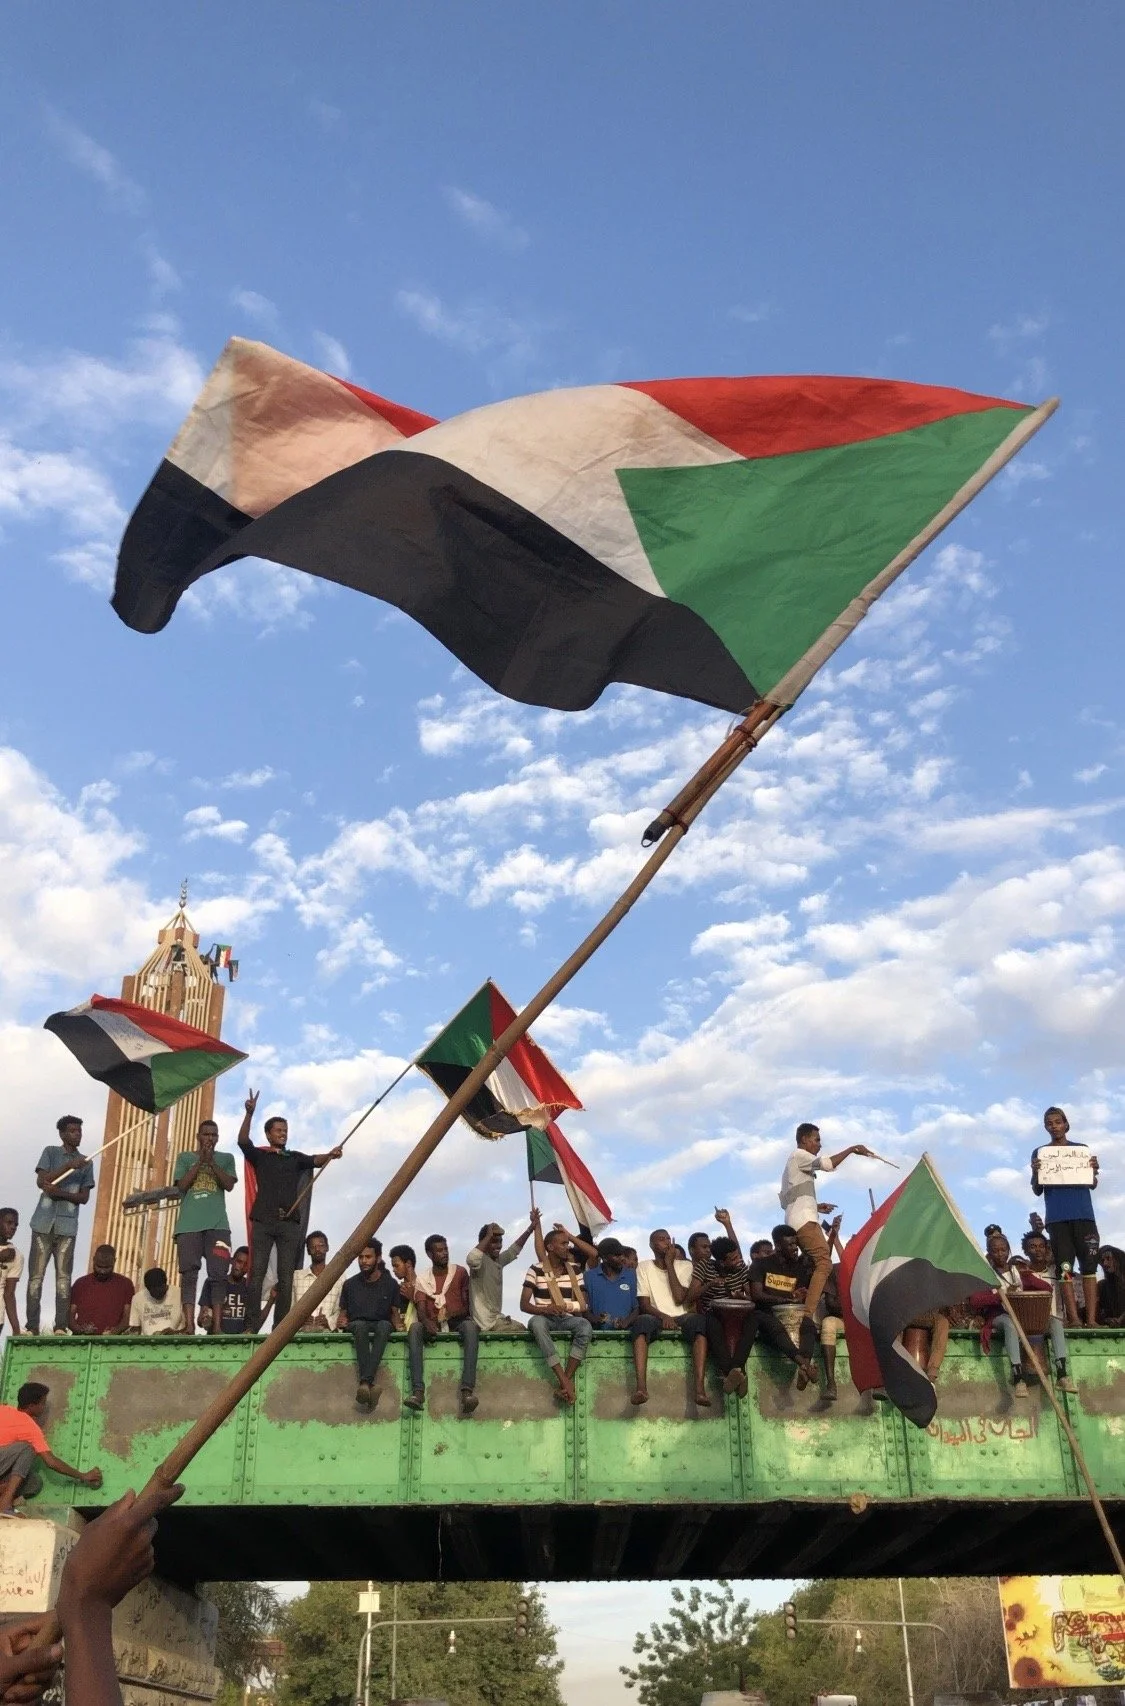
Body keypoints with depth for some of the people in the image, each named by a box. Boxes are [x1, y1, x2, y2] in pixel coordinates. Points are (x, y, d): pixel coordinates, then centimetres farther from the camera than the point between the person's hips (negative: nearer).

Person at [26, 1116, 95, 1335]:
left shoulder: (86, 1163, 13)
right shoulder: (50, 1152, 7)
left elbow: (84, 1197, 7)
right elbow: (41, 1181, -7)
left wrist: (60, 1192, -10)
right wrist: (69, 1166, -18)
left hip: (67, 1226, 2)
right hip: (44, 1223, -2)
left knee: (63, 1276, -3)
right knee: (36, 1275, -3)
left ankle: (61, 1327, -5)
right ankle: (32, 1327, -2)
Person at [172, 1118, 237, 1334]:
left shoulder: (226, 1158, 16)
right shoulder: (185, 1157, 17)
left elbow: (229, 1185, 1)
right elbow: (181, 1185, 3)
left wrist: (211, 1162, -8)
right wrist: (200, 1161, -4)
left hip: (217, 1224, 0)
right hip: (189, 1224, 0)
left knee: (218, 1274, -8)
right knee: (189, 1274, -7)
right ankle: (189, 1324, -13)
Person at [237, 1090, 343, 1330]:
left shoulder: (295, 1158, 20)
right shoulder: (259, 1156, 13)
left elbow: (315, 1161, 3)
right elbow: (243, 1141, -3)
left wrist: (329, 1155, -21)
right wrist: (249, 1114, -19)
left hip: (289, 1222, 2)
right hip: (263, 1220, -2)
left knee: (286, 1276, -3)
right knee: (257, 1273, -7)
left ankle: (280, 1326, -3)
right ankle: (251, 1326, -9)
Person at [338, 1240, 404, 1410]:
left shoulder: (390, 1284, 8)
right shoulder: (350, 1284, 9)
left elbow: (395, 1312, 13)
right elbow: (343, 1313, 15)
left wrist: (397, 1324, -8)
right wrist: (342, 1322, -8)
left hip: (381, 1325, 0)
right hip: (355, 1327, 0)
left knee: (384, 1325, -38)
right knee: (360, 1325, -38)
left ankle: (365, 1382, -49)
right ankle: (370, 1385, -51)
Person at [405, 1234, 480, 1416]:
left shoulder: (460, 1272, 10)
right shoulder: (422, 1278, 10)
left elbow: (467, 1306, 7)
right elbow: (420, 1309, -3)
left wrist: (452, 1313, -15)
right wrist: (426, 1322, -26)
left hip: (457, 1322, -1)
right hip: (432, 1325, 1)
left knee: (471, 1326, -36)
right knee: (414, 1328, -33)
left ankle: (467, 1390, -50)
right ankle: (418, 1391, -45)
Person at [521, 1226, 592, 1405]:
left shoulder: (574, 1270, 9)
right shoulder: (536, 1270, 0)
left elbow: (583, 1304, 9)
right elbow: (524, 1304, -6)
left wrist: (565, 1306, -12)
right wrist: (544, 1310, -25)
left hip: (567, 1319, 2)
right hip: (544, 1318, -2)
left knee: (585, 1326, -33)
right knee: (536, 1323, -39)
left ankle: (566, 1380, -35)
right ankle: (566, 1382, -43)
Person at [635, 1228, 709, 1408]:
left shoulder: (684, 1265, 10)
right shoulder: (644, 1267, 10)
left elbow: (679, 1298, -6)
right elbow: (644, 1304, 0)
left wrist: (669, 1264, -5)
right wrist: (663, 1316, -20)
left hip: (682, 1317, 1)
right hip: (657, 1318, 0)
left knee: (698, 1320, -35)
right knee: (641, 1321, -37)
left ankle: (700, 1388, -44)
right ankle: (641, 1386, -47)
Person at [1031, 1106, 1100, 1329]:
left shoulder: (1081, 1149, 15)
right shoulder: (1040, 1152, 12)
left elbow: (1093, 1185, 13)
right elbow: (1037, 1190, 9)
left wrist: (1094, 1170, -9)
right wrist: (1035, 1173, -12)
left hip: (1083, 1215, 1)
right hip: (1056, 1218, -1)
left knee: (1089, 1266, -5)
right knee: (1064, 1268, -5)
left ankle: (1091, 1318, -7)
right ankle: (1074, 1318, -6)